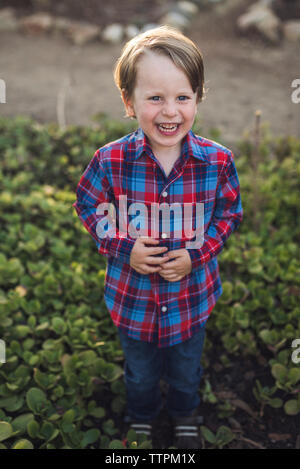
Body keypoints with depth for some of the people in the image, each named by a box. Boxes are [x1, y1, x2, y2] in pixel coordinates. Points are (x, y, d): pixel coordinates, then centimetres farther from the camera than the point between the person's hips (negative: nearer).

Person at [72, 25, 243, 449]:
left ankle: (185, 415, 62)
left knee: (186, 370, 29)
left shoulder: (218, 161, -18)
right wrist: (123, 249, -20)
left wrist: (196, 254, -19)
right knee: (140, 372, 28)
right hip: (132, 296, 0)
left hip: (192, 294, 1)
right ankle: (141, 416, 62)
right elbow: (88, 207, -6)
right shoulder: (110, 161, -21)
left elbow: (229, 213, -5)